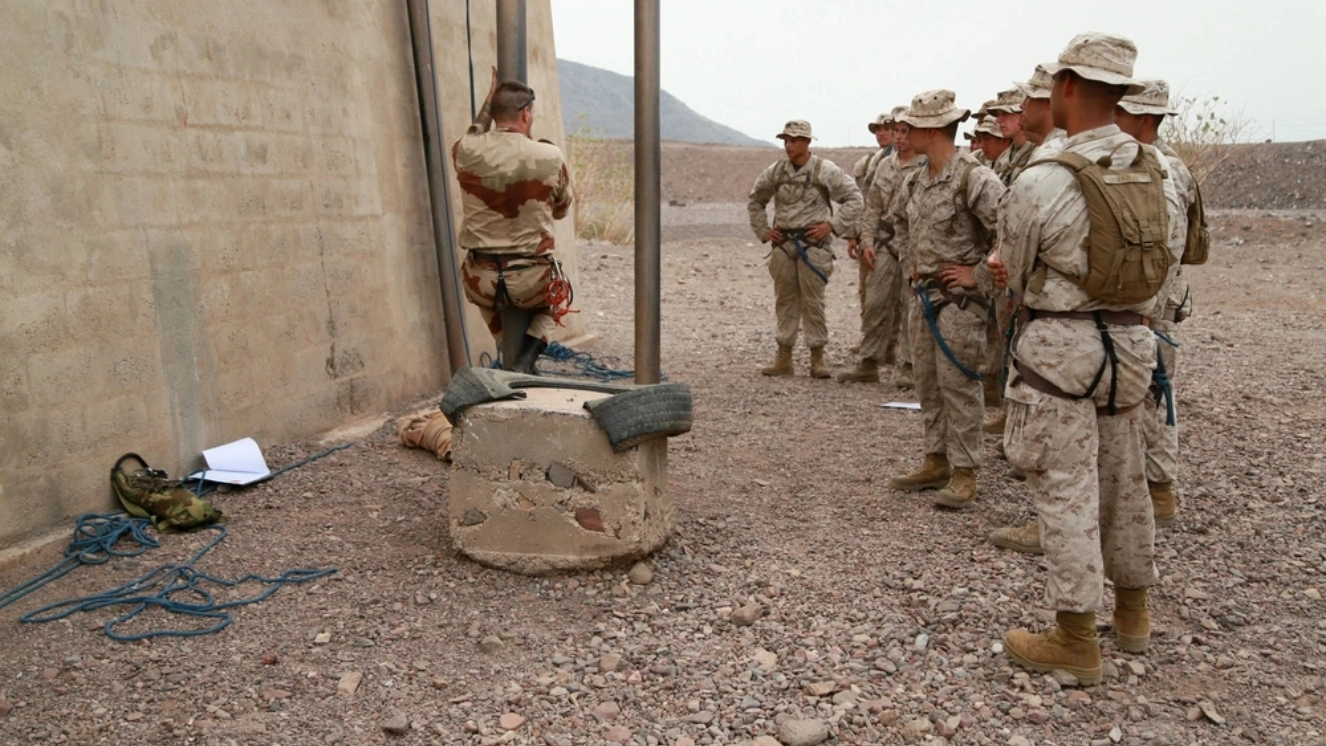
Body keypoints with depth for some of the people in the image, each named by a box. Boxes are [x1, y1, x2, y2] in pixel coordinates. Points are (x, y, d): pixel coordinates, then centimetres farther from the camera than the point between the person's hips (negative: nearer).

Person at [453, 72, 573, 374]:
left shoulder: (466, 152, -6)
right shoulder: (550, 156, -11)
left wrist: (491, 96, 29)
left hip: (483, 281, 3)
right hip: (532, 282, -2)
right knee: (558, 295, 34)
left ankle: (512, 356, 28)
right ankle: (526, 357, 10)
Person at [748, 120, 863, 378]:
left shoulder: (826, 170, -5)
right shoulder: (775, 171, 6)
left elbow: (854, 199, -1)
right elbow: (755, 201, 20)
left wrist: (832, 225, -8)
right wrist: (763, 231, 10)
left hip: (813, 244, -4)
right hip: (782, 244, 4)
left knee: (812, 301, -1)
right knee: (785, 300, 8)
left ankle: (817, 357, 8)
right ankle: (784, 358, 15)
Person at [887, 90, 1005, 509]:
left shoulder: (974, 178, -18)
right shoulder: (915, 181, 9)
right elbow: (898, 217, 29)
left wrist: (980, 271, -16)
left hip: (959, 297, -8)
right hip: (924, 294, 8)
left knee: (957, 385, -4)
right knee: (928, 383, 13)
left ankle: (964, 474, 6)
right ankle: (936, 462, 25)